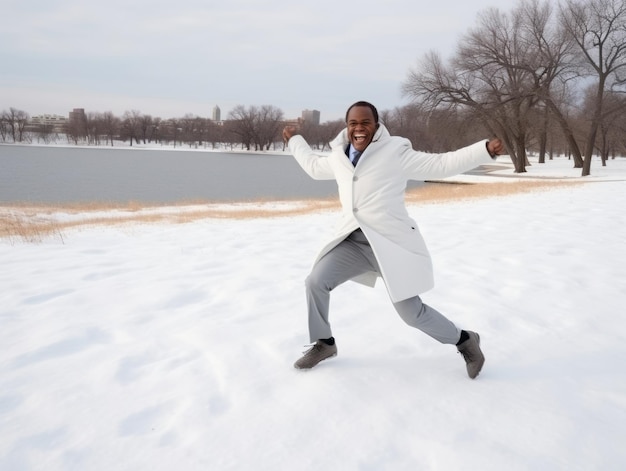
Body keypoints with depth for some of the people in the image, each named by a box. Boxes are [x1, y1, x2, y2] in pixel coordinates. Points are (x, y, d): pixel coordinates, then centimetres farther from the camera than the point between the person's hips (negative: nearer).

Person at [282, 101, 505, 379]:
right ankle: (323, 343, 22)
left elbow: (441, 164, -9)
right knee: (316, 282, -2)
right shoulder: (338, 157, 11)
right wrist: (294, 141, 42)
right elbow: (314, 166, 33)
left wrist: (485, 150, -18)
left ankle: (464, 340, 25)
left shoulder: (395, 153, -7)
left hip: (391, 243, -6)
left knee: (412, 313, -3)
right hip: (353, 241, 6)